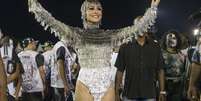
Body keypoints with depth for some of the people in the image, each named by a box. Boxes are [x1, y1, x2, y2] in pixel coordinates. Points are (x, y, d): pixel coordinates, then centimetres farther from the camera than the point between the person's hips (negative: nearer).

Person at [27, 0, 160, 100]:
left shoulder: (110, 35, 10)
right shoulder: (77, 34, 2)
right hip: (85, 84, -2)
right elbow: (52, 22, -8)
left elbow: (136, 27, 8)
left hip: (107, 85, 3)